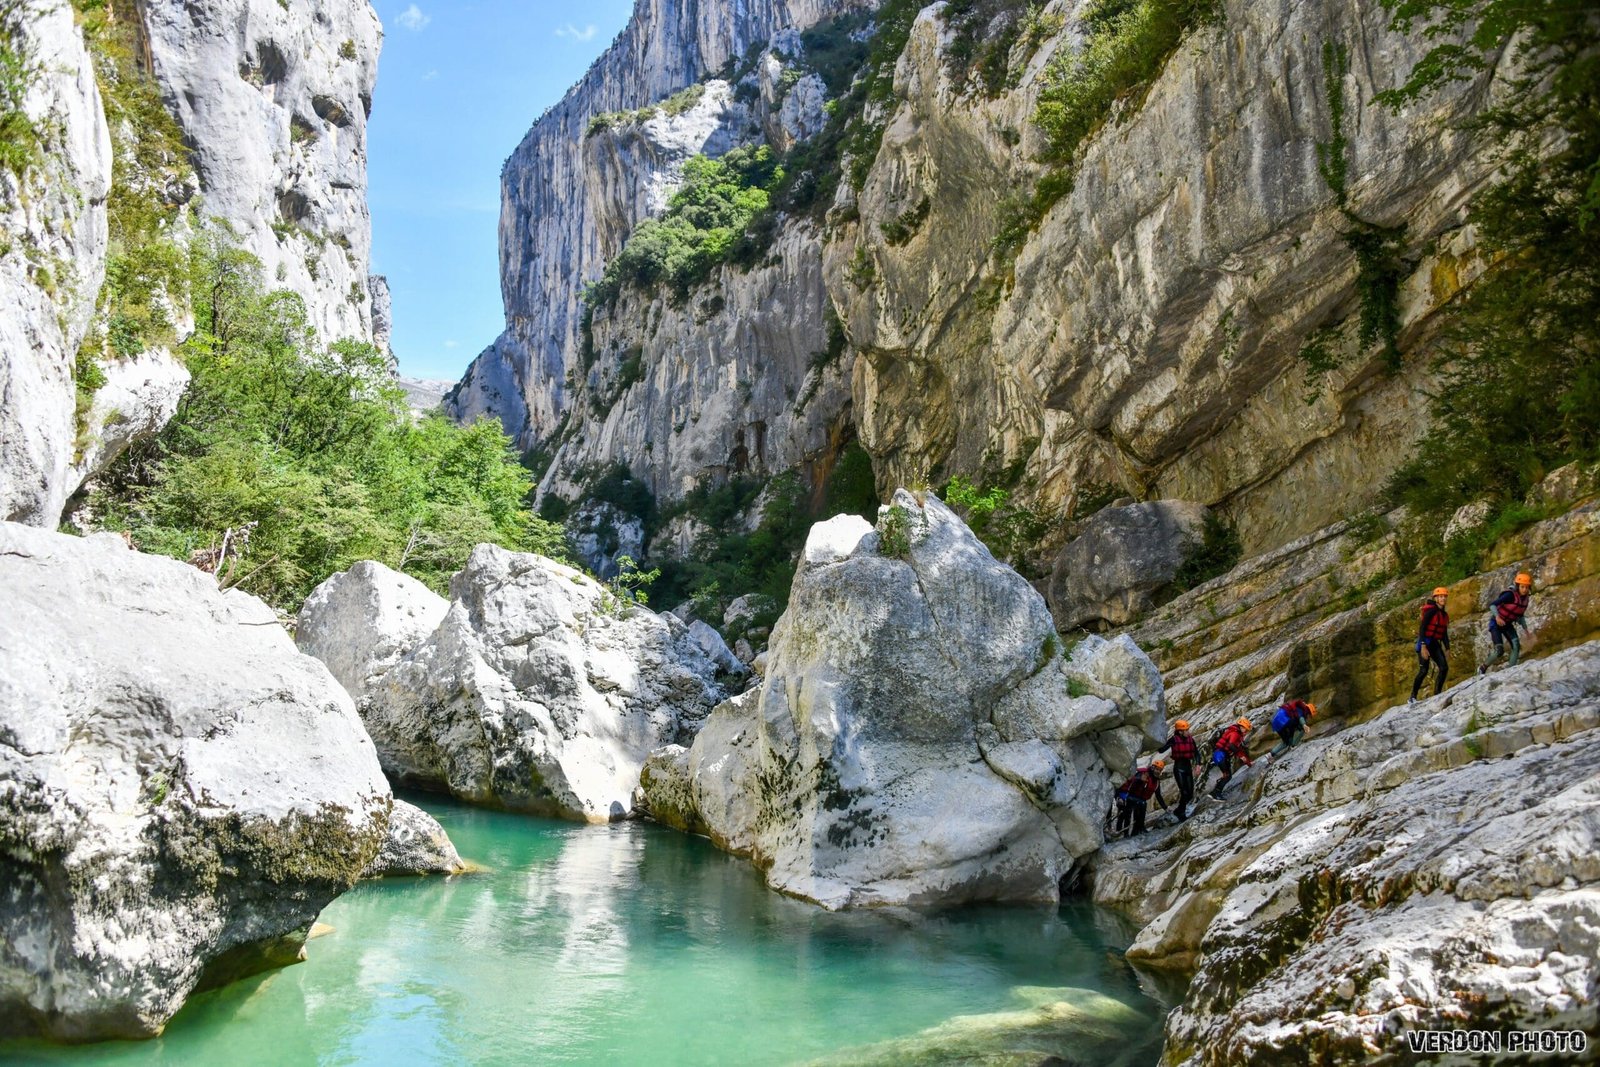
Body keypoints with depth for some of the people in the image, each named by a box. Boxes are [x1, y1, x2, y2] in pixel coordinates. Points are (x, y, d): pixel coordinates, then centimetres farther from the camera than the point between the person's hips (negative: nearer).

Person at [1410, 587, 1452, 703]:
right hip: (1425, 642, -8)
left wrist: (1447, 650, 11)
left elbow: (1444, 634, 18)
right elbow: (1422, 628, -17)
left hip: (1435, 643, 8)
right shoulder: (1430, 611, -11)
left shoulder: (1444, 615, 12)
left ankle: (1437, 695, 0)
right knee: (1424, 670, -12)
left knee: (1444, 668, -6)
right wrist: (1423, 647, -24)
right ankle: (1412, 697, -3)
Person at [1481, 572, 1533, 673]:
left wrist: (1525, 628, 3)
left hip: (1507, 625, 7)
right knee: (1500, 651, -14)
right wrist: (1497, 617, -45)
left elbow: (1520, 616, 15)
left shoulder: (1525, 599, 0)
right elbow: (1492, 605, -28)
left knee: (1516, 645, -17)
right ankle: (1483, 668, 10)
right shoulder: (1510, 595, -23)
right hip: (1496, 623, -6)